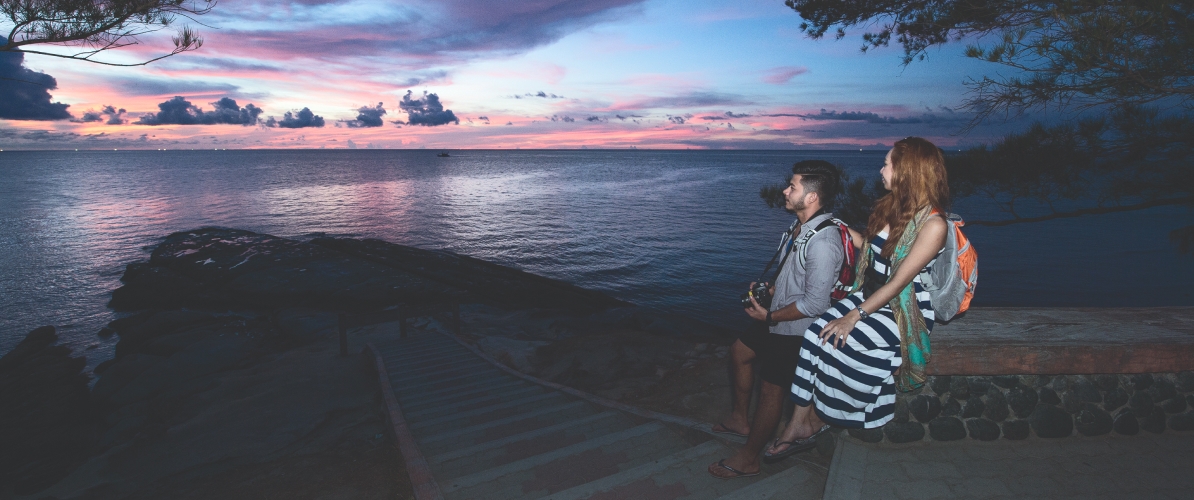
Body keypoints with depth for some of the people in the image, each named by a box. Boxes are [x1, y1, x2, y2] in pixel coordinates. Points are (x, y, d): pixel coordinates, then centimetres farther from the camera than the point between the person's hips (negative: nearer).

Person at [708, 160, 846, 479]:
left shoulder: (822, 242, -30)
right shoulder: (801, 226, 0)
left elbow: (815, 304, -30)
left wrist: (770, 315, -19)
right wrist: (771, 289, 3)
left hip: (796, 330, -10)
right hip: (781, 321, 10)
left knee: (771, 389, 3)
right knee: (739, 352, 23)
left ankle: (748, 459, 21)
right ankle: (740, 419, 40)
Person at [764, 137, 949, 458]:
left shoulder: (933, 224, -17)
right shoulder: (892, 207, 8)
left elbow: (899, 281, -20)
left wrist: (855, 316, -22)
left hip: (903, 311, -7)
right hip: (870, 296, 7)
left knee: (837, 340, -26)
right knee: (817, 332, -18)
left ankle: (817, 420, -3)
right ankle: (800, 422, -16)